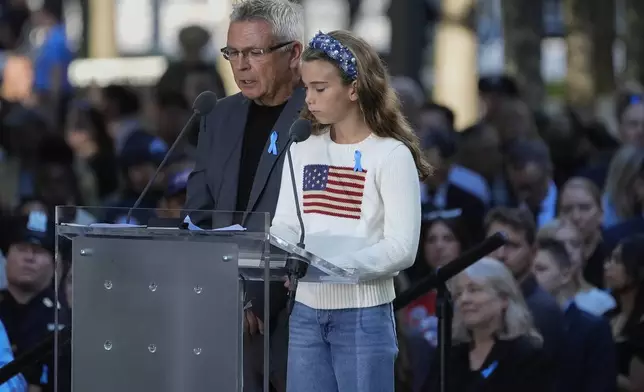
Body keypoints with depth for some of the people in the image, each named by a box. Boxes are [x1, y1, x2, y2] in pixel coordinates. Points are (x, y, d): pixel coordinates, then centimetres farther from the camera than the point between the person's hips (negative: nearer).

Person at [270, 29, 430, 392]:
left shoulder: (391, 156, -7)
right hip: (306, 313, 5)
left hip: (364, 316, -5)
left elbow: (402, 248, -13)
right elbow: (286, 227, 9)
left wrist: (332, 266, -23)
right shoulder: (302, 153, 10)